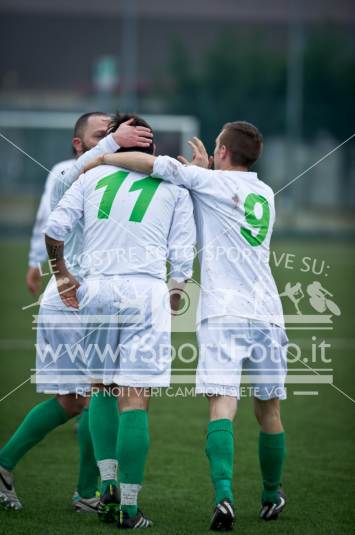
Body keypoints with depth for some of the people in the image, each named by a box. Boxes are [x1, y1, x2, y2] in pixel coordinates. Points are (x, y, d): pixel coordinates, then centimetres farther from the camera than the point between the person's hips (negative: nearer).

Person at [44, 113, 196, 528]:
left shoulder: (93, 176, 12)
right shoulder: (173, 187, 10)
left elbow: (54, 229, 6)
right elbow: (182, 255, 6)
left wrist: (61, 274, 19)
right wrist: (178, 290, 23)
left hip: (97, 288, 2)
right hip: (146, 289, -2)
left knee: (102, 388, 19)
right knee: (135, 399, -4)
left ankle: (107, 485, 7)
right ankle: (129, 507, -6)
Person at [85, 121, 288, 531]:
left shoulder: (211, 183, 2)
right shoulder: (265, 194, 20)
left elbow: (153, 163, -5)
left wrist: (103, 157, 7)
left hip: (224, 313, -5)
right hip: (267, 313, 5)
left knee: (222, 405, -15)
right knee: (268, 411, 15)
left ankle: (224, 498, -30)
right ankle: (272, 497, 28)